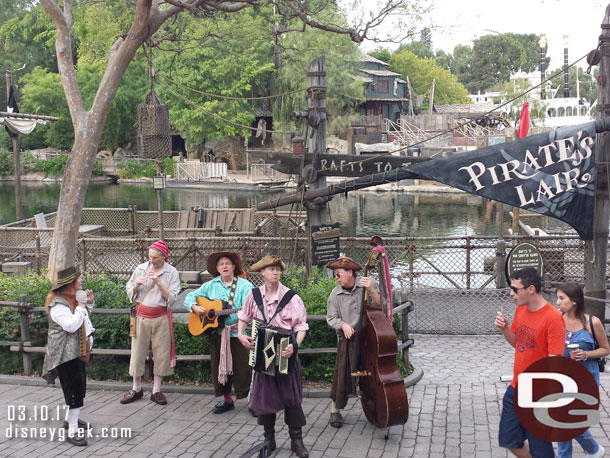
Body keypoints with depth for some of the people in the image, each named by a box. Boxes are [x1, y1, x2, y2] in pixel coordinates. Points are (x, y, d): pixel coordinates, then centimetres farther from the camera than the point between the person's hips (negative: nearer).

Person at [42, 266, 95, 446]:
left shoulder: (73, 299, 12)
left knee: (79, 387, 18)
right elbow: (71, 325, -31)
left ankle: (72, 419, 35)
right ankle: (72, 431, -7)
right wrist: (81, 306, -22)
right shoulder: (58, 304, -21)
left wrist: (89, 303, 12)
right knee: (74, 389, -11)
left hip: (78, 351, 10)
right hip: (66, 353, -10)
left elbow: (82, 319, 27)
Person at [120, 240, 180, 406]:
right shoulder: (140, 269, 4)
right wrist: (137, 285, -10)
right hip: (142, 316, 2)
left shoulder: (171, 272, -3)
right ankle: (136, 389, 20)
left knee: (161, 354, 2)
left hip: (161, 317, -2)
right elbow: (129, 292, 11)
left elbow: (171, 298, -9)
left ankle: (156, 391, 14)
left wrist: (159, 282, -18)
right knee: (137, 352, 5)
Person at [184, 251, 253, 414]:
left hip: (238, 332, -5)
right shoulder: (210, 285, 11)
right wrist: (195, 307, -5)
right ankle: (227, 400, 27)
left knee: (243, 368, -7)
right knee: (220, 368, 12)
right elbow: (190, 297, 15)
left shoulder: (244, 285, -3)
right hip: (216, 333, 5)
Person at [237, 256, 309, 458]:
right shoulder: (254, 295, -2)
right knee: (264, 397, 9)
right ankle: (269, 439, 23)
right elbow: (244, 317, 13)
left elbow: (301, 326, -11)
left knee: (292, 397, 3)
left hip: (285, 354, -2)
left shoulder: (291, 297, -11)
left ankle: (297, 440, 15)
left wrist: (295, 345, -26)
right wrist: (240, 335, -3)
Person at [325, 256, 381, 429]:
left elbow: (379, 305, -7)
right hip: (348, 339, 0)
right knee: (342, 374, -3)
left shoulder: (369, 284, -3)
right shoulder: (336, 294, 0)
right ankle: (335, 410, 11)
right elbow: (331, 318, 3)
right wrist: (343, 324, -16)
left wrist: (371, 290, -24)